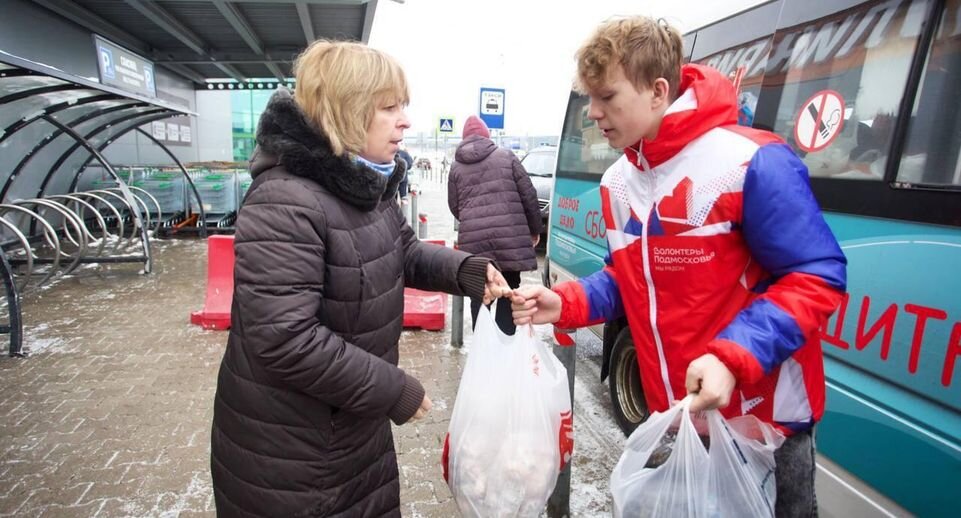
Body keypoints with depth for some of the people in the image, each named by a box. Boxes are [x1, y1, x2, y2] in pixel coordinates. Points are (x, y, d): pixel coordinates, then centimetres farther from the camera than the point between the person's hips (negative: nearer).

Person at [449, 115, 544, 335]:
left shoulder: (456, 166, 12)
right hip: (510, 238, -1)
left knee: (479, 294, 12)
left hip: (473, 241, 2)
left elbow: (454, 207, 15)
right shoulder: (506, 156, 7)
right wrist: (535, 229, 17)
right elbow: (529, 195, 5)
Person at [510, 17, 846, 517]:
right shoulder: (617, 182, 2)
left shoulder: (751, 162, -21)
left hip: (763, 418, -6)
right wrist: (566, 304, -8)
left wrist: (734, 357, -31)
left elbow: (816, 277, -19)